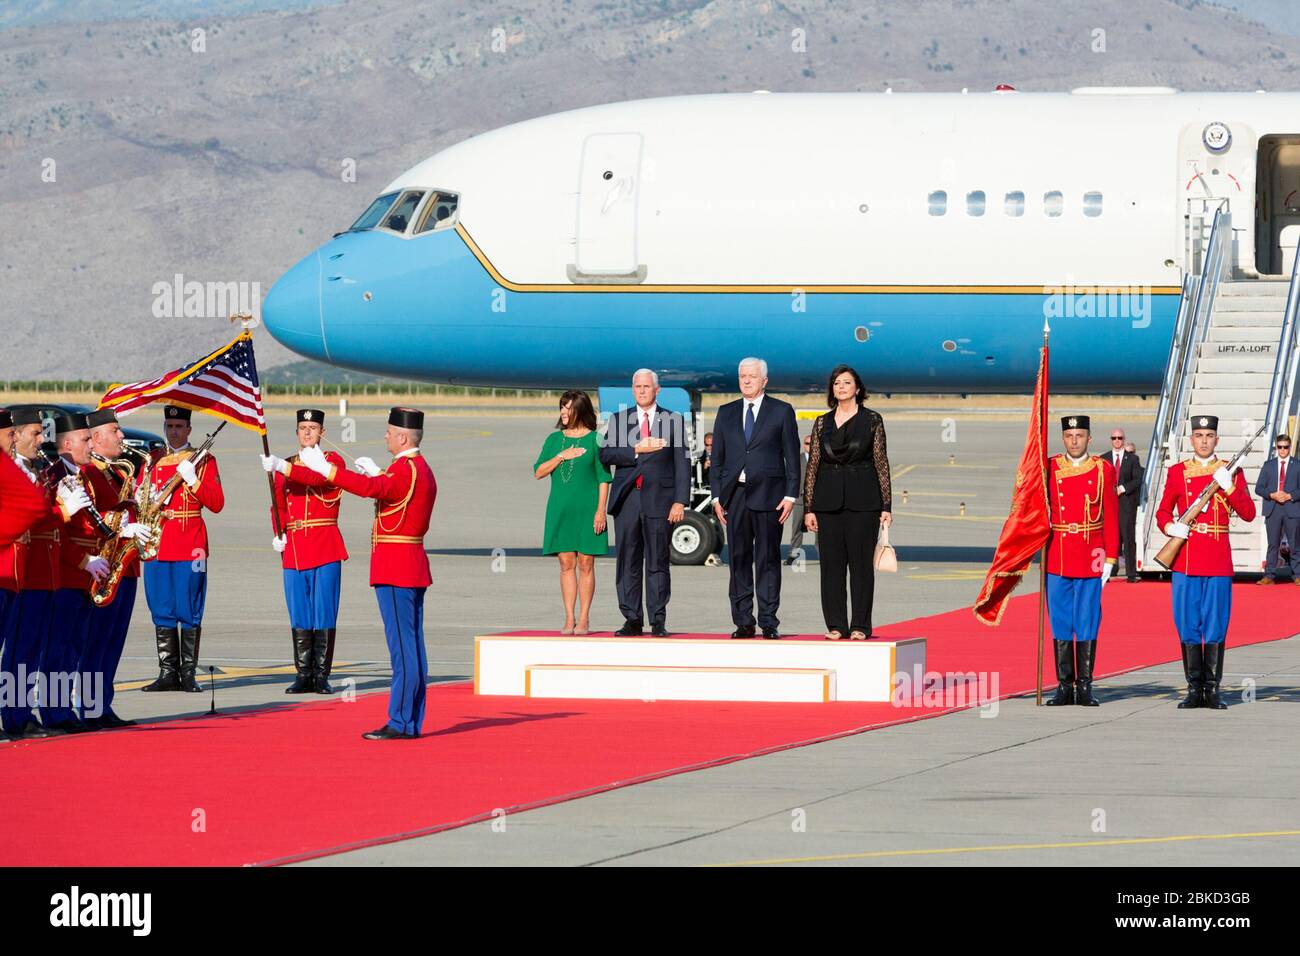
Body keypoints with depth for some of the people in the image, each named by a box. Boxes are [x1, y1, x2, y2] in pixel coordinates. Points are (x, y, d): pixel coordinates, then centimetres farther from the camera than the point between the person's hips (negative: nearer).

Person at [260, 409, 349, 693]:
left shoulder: (333, 461, -1)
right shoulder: (284, 466, 14)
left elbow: (317, 478, -22)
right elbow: (278, 506, 20)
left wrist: (282, 467, -32)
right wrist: (278, 534, 2)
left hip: (325, 551, -4)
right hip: (293, 552, 4)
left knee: (324, 616, -3)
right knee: (299, 618, 5)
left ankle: (321, 676, 2)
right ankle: (303, 675, 11)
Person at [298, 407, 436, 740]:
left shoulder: (405, 469, -16)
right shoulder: (421, 468, 16)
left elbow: (370, 488, -32)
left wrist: (322, 467, -30)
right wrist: (376, 473, 24)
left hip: (395, 571, -10)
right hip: (413, 570, 10)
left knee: (402, 646, -9)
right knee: (411, 646, 10)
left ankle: (400, 723, -9)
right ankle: (412, 722, 13)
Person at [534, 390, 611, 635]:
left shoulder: (595, 440, -1)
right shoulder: (554, 439, 10)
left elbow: (604, 478, -2)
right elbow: (539, 472, 6)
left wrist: (601, 510, -10)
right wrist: (561, 456, -8)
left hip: (586, 509, -3)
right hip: (560, 509, 3)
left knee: (586, 564, -2)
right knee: (566, 563, 3)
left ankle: (584, 619, 0)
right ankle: (569, 619, 4)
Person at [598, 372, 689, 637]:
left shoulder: (673, 421, 8)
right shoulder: (618, 420, 12)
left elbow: (682, 463, 3)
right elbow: (605, 455, 0)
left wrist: (680, 501, -6)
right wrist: (637, 450, -12)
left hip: (659, 499, -2)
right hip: (627, 500, 2)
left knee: (657, 562, 0)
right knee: (628, 562, 1)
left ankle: (658, 621, 3)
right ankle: (632, 620, 6)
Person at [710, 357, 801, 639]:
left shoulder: (782, 411, 5)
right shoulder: (726, 413, 14)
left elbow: (792, 456, 2)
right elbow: (717, 457, 14)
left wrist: (790, 495, -5)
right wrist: (717, 496, 5)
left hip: (768, 495, -3)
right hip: (735, 495, 3)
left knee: (768, 560, -2)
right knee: (739, 560, 3)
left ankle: (768, 622, 0)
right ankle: (743, 622, 7)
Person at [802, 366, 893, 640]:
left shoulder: (872, 420, 3)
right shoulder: (823, 423, 10)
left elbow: (881, 463, 2)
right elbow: (812, 465, 9)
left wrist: (886, 506, -3)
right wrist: (808, 508, 3)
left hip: (862, 500, -3)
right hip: (829, 500, 3)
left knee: (861, 562, -2)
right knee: (831, 563, 1)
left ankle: (860, 625, 2)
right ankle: (836, 624, 7)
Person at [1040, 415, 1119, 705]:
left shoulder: (1103, 470, 1)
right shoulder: (1049, 469, 4)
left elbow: (1111, 517, 1)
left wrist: (1110, 559, -3)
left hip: (1091, 559, -1)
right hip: (1057, 558, 1)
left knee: (1087, 624, 1)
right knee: (1060, 623, 3)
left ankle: (1085, 686, 6)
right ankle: (1064, 686, 8)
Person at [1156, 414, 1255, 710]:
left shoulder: (1231, 472, 6)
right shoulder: (1177, 472, 9)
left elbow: (1248, 514, -1)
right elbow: (1163, 511, 14)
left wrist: (1228, 487, -14)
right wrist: (1170, 527, -8)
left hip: (1218, 561, -1)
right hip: (1186, 560, 1)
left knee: (1215, 627, 0)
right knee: (1188, 626, 1)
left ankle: (1213, 690, 5)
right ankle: (1194, 689, 7)